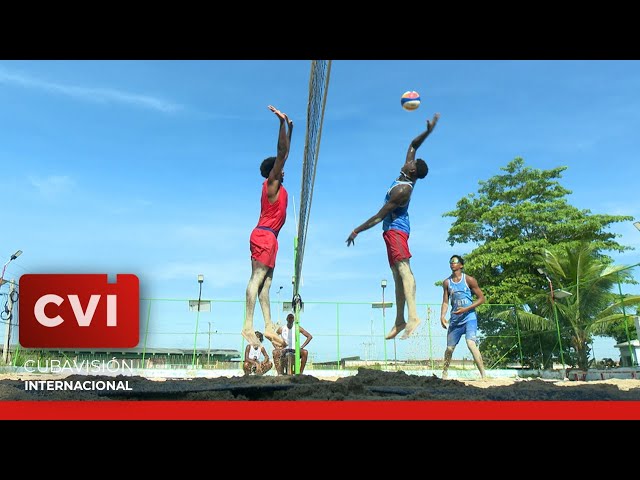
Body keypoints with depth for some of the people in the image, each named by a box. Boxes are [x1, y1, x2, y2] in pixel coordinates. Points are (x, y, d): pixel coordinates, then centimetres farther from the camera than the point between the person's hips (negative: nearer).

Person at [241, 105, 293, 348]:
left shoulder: (276, 184, 22)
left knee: (265, 282, 4)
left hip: (268, 237, 10)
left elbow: (284, 152, 30)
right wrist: (282, 122, -10)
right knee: (257, 279, -15)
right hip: (264, 236, -10)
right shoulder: (271, 183, 0)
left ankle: (269, 327, 4)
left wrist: (290, 127, 35)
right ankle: (248, 326, -20)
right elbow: (282, 152, -9)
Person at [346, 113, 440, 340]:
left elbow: (380, 215, -17)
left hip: (395, 230, -10)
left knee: (403, 268, -24)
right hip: (393, 230, 10)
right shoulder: (405, 177, 8)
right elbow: (413, 145, 21)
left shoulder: (402, 189, -18)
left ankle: (413, 316, -37)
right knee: (398, 273, 6)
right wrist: (428, 131, 12)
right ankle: (400, 320, 7)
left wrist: (357, 231, -12)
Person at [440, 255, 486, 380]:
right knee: (449, 348, 10)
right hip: (455, 319, 4)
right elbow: (445, 302, 9)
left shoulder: (469, 280, -5)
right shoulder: (447, 283, 6)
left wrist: (466, 309, -15)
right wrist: (442, 316, -9)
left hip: (469, 317, -4)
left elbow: (481, 298, -3)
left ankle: (483, 375, -19)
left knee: (471, 344, -23)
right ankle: (445, 373, 29)